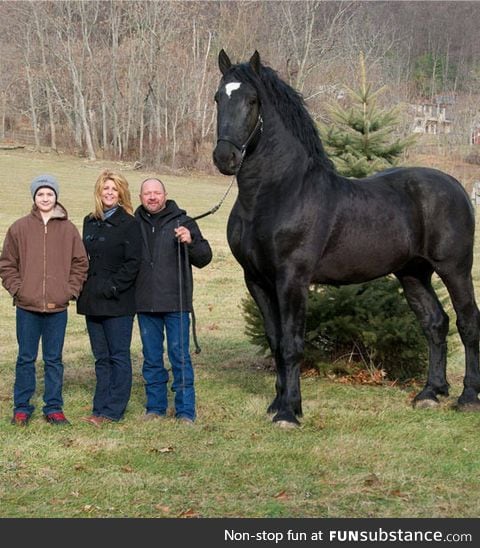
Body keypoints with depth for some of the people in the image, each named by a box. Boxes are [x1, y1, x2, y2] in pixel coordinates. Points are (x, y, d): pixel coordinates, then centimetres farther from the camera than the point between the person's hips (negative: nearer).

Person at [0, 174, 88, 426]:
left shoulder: (69, 229, 3)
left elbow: (80, 263, 7)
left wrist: (70, 290, -3)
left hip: (57, 307, 1)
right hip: (27, 306, 0)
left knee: (54, 359, 8)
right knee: (26, 358, 6)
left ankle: (54, 408, 15)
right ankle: (22, 408, 14)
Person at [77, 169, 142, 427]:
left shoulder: (129, 224, -6)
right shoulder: (90, 222, 14)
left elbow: (133, 263, -11)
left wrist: (113, 287, -16)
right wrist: (82, 288, 6)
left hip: (118, 302, -7)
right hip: (92, 300, 7)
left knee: (118, 355, -2)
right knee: (101, 357, 11)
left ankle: (113, 410, 0)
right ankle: (101, 408, 16)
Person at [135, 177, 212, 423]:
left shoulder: (183, 222, 1)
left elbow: (204, 258, -1)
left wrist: (190, 242, -19)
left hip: (176, 302, -3)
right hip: (145, 304, 3)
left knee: (180, 357, -1)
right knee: (151, 359, 11)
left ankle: (185, 410, 5)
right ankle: (155, 407, 22)